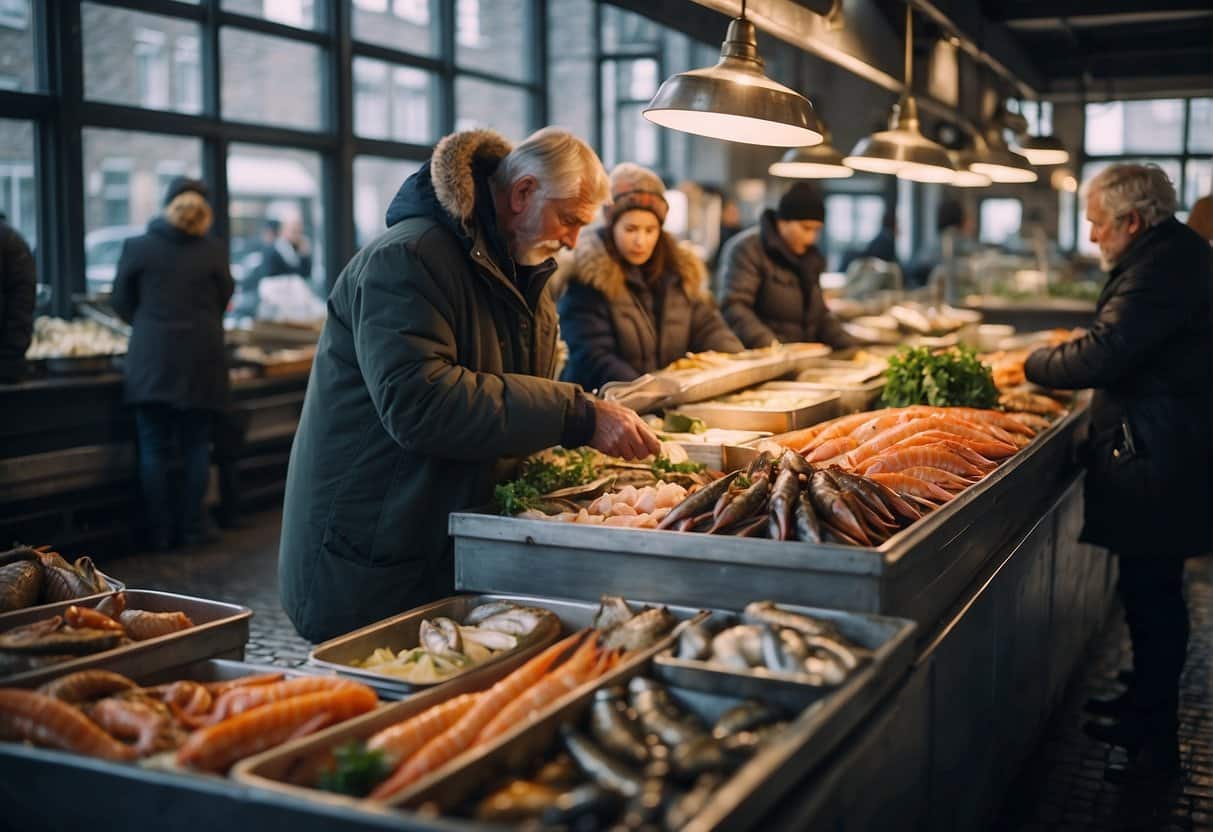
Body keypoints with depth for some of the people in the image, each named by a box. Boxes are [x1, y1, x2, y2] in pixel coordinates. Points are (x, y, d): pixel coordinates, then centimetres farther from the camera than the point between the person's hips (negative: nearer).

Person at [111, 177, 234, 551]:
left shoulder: (137, 247, -3)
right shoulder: (215, 251, -4)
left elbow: (122, 301, 6)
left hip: (151, 360, 0)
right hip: (201, 362, 0)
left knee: (153, 449, 7)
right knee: (196, 446, 11)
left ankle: (159, 532, 9)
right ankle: (192, 526, 13)